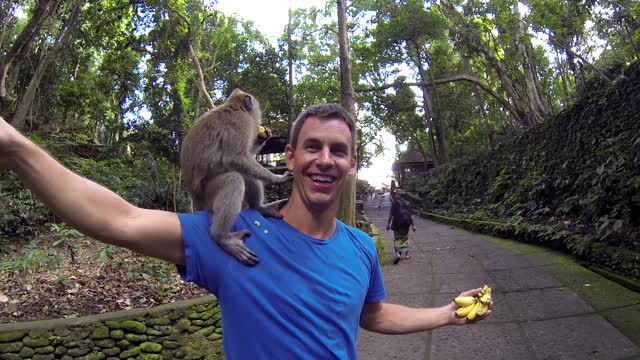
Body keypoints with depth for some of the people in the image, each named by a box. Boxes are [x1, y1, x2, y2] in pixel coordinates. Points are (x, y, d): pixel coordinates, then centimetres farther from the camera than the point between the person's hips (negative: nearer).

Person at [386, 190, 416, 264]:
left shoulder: (395, 204, -8)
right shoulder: (405, 203, 8)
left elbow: (391, 215, -14)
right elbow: (410, 215, 8)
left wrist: (388, 224, -9)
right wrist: (413, 225, 12)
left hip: (398, 223, -4)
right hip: (406, 223, 5)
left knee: (397, 239, 3)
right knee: (405, 238, 17)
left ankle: (397, 254, -15)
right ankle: (406, 254, 23)